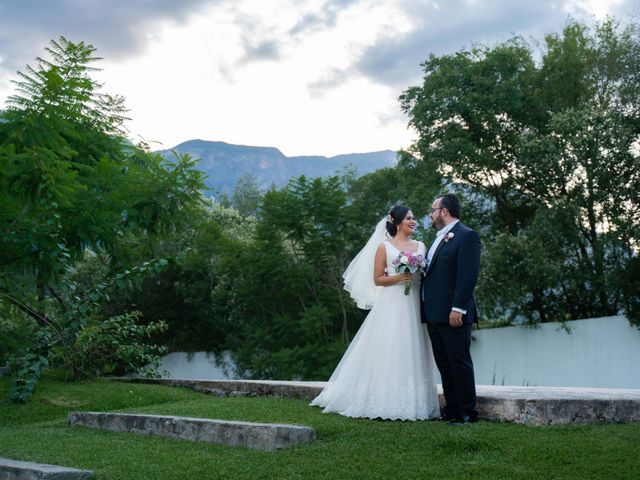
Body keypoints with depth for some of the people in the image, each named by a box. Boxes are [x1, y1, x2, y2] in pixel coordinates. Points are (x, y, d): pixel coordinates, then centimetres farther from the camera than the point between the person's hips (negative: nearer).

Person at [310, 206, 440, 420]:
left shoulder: (420, 246, 15)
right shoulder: (384, 246, 3)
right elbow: (377, 279, 1)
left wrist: (415, 277, -5)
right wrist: (397, 277, -14)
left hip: (414, 306, 4)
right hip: (391, 304, -4)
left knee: (411, 353, 2)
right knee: (386, 351, -6)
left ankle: (410, 403, 6)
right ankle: (383, 403, -1)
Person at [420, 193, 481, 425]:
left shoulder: (467, 236, -8)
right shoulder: (439, 239, 20)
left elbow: (468, 275, -16)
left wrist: (458, 308, -22)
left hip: (453, 314, -9)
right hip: (434, 314, 9)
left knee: (459, 362, -3)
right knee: (444, 364, 11)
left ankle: (467, 412, 5)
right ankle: (452, 409, 18)